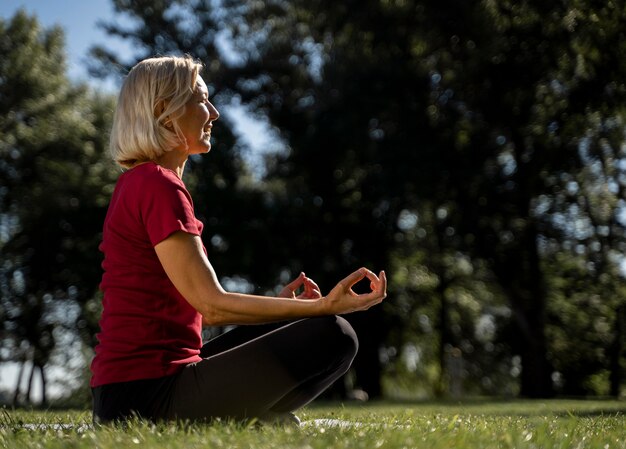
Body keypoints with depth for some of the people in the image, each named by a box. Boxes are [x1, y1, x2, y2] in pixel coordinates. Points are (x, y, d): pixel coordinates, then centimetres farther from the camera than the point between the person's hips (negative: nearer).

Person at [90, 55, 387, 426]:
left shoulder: (139, 184, 16)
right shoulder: (158, 186, -14)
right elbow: (212, 304, -18)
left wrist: (279, 304, 16)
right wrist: (324, 305, -15)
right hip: (148, 395, -10)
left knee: (287, 328, 25)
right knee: (332, 336, -12)